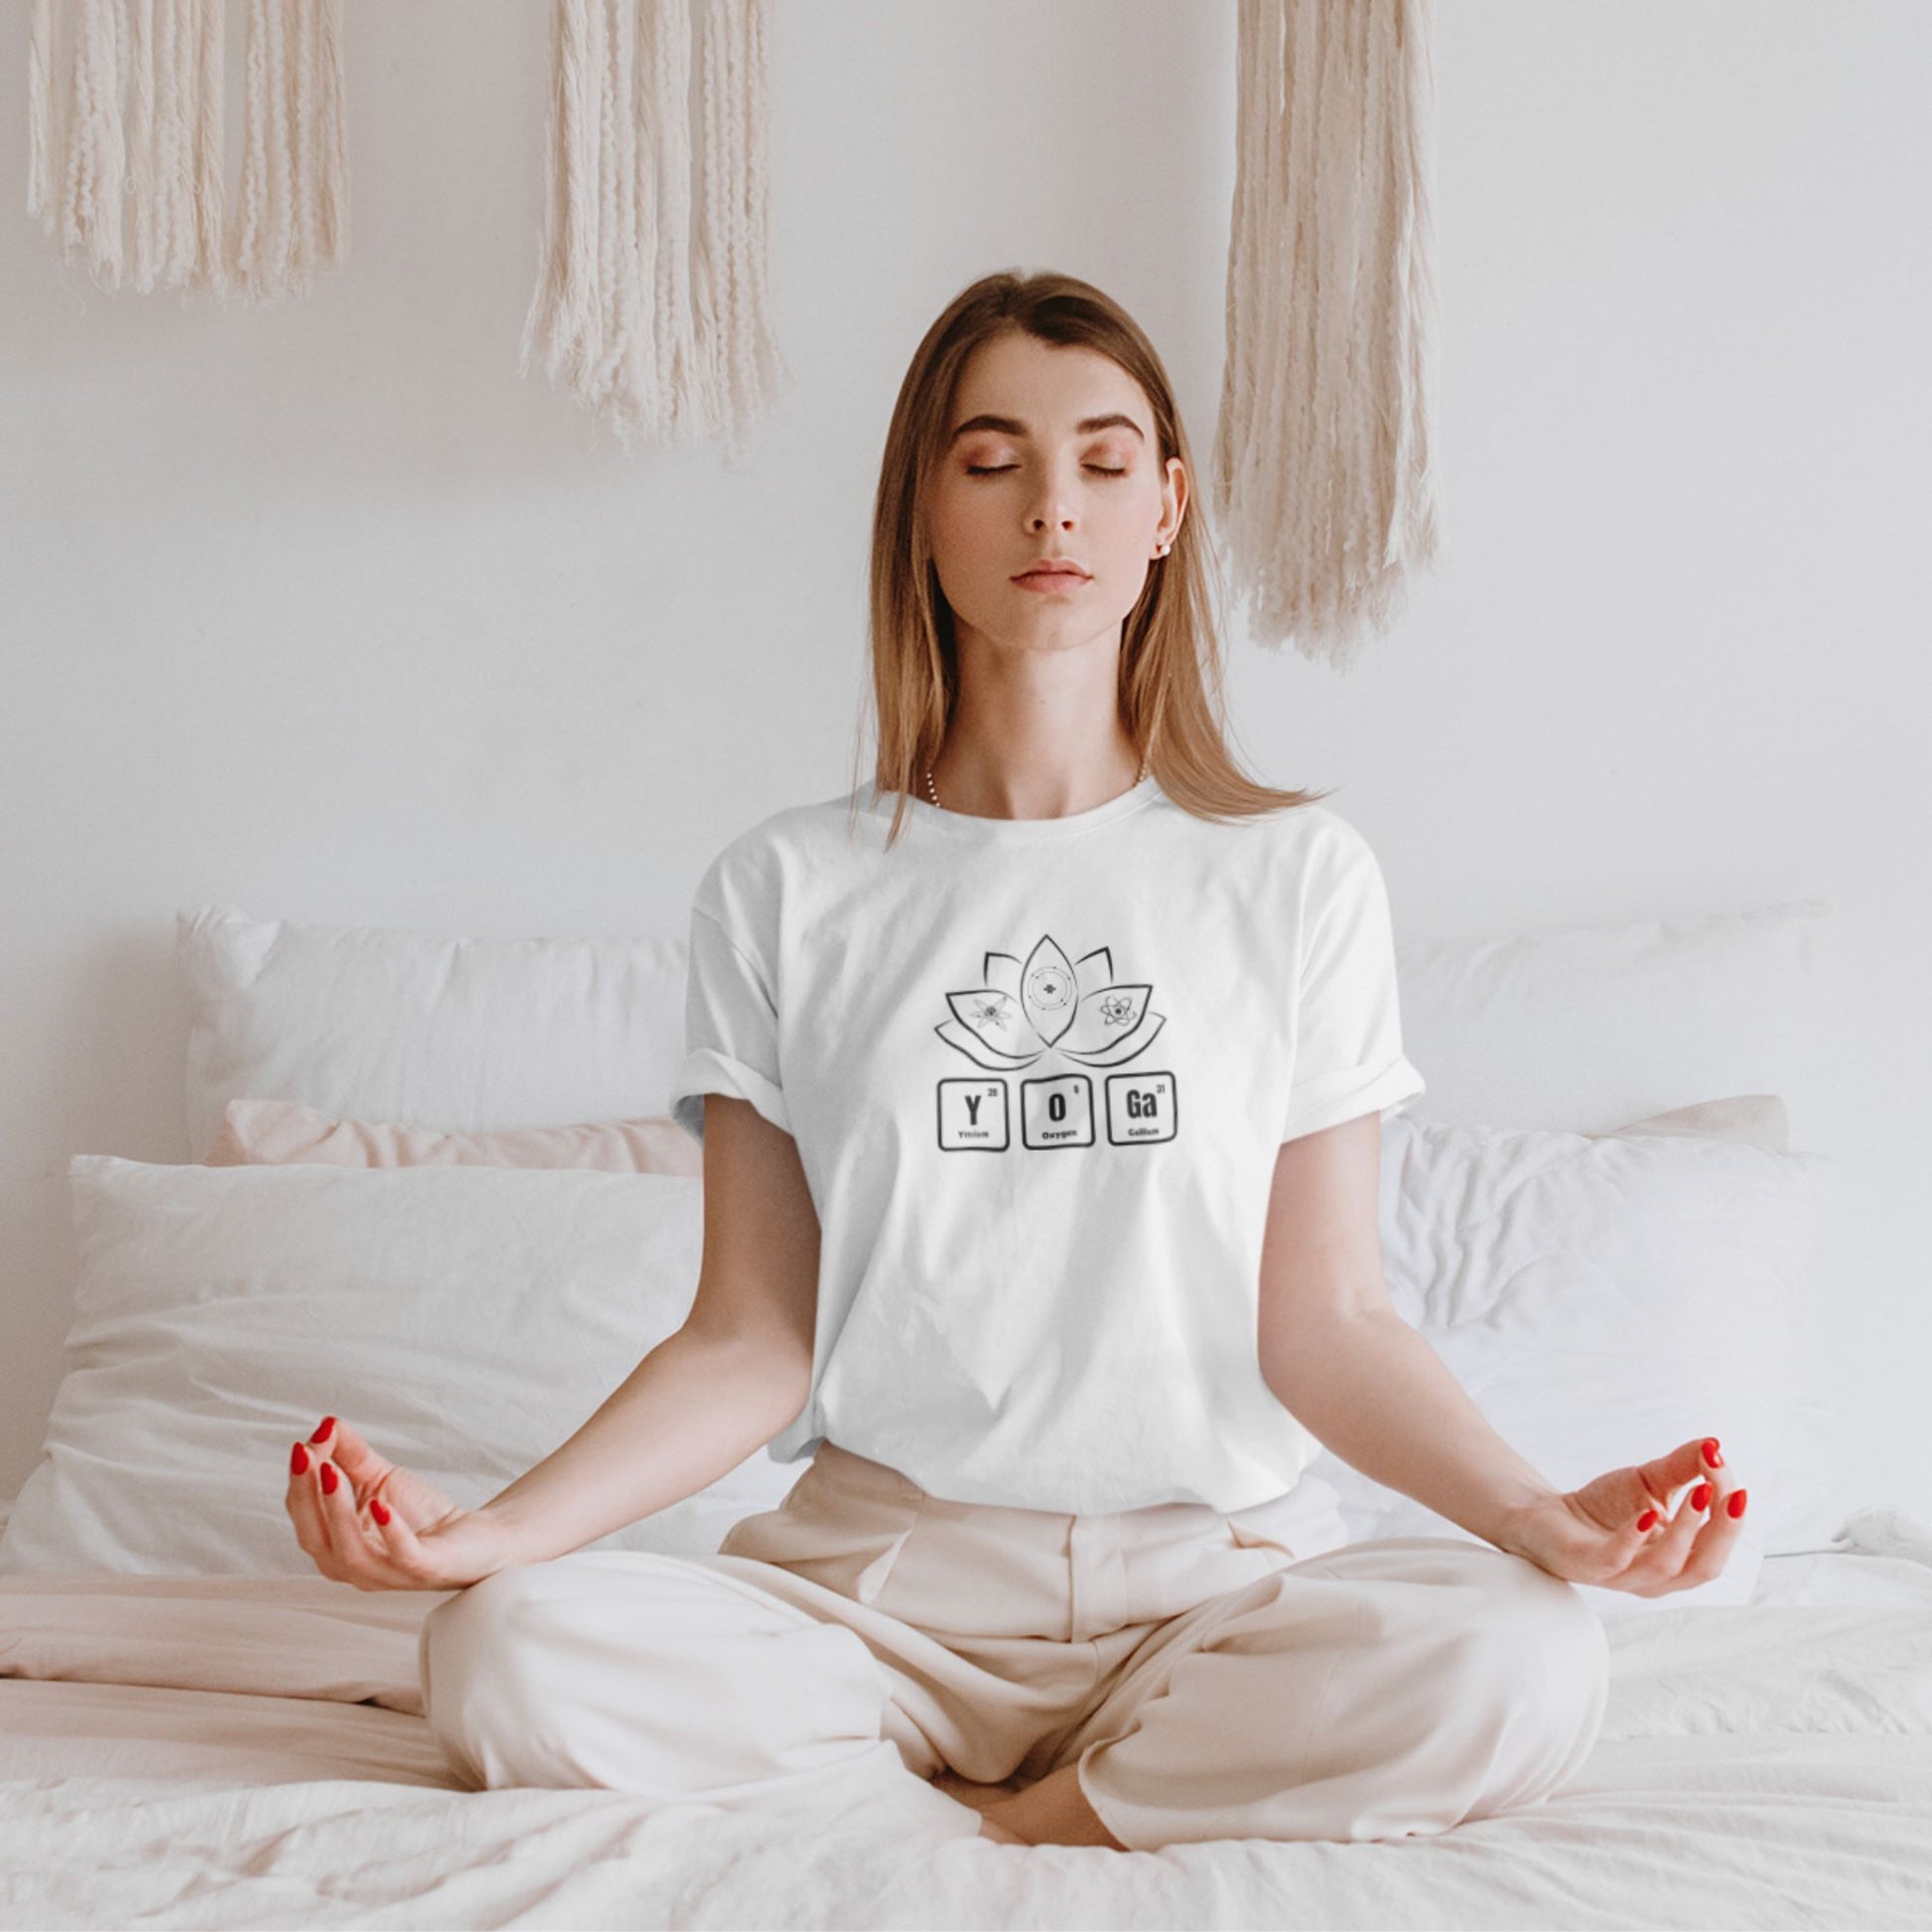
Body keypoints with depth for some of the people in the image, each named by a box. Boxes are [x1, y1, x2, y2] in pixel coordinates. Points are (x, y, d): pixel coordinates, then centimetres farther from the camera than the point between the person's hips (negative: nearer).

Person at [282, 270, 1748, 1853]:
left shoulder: (1299, 875, 4)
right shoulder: (785, 893, 5)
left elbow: (1323, 1324, 1)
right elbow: (752, 1336, 3)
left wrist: (1539, 1511, -17)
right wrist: (500, 1525, -12)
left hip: (1223, 1562, 0)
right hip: (885, 1572, 1)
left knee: (1525, 1670, -31)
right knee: (503, 1660, -28)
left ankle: (1005, 1822, -12)